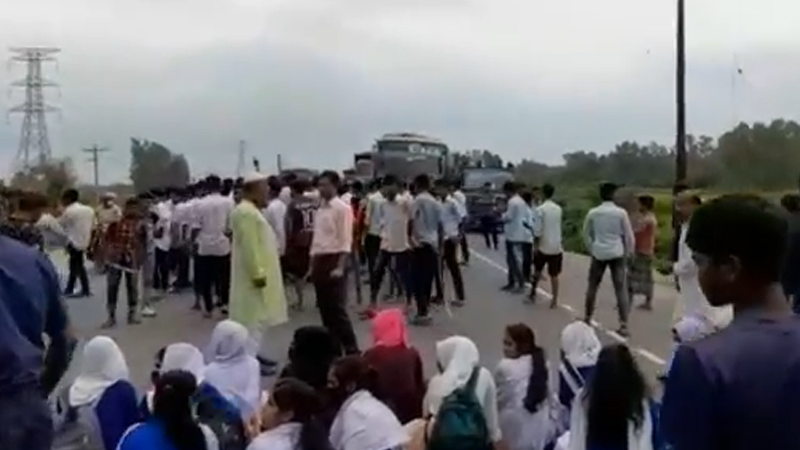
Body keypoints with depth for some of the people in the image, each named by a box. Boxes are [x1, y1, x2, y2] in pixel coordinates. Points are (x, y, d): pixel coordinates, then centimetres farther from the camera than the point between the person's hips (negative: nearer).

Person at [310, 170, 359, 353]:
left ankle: (351, 349, 0)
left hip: (334, 259, -8)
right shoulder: (320, 209, 13)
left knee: (337, 309, -8)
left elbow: (346, 241, -14)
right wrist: (312, 265, 15)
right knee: (325, 309, 11)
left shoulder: (342, 208, -9)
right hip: (319, 260, 8)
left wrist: (340, 267, -21)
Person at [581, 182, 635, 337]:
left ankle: (587, 318, 27)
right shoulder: (621, 212, -7)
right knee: (620, 289, 0)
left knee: (592, 286, 16)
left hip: (599, 253, 2)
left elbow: (586, 234, 8)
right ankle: (624, 325, -4)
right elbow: (628, 235, -2)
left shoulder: (593, 212, -1)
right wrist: (628, 252, 12)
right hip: (617, 254, -2)